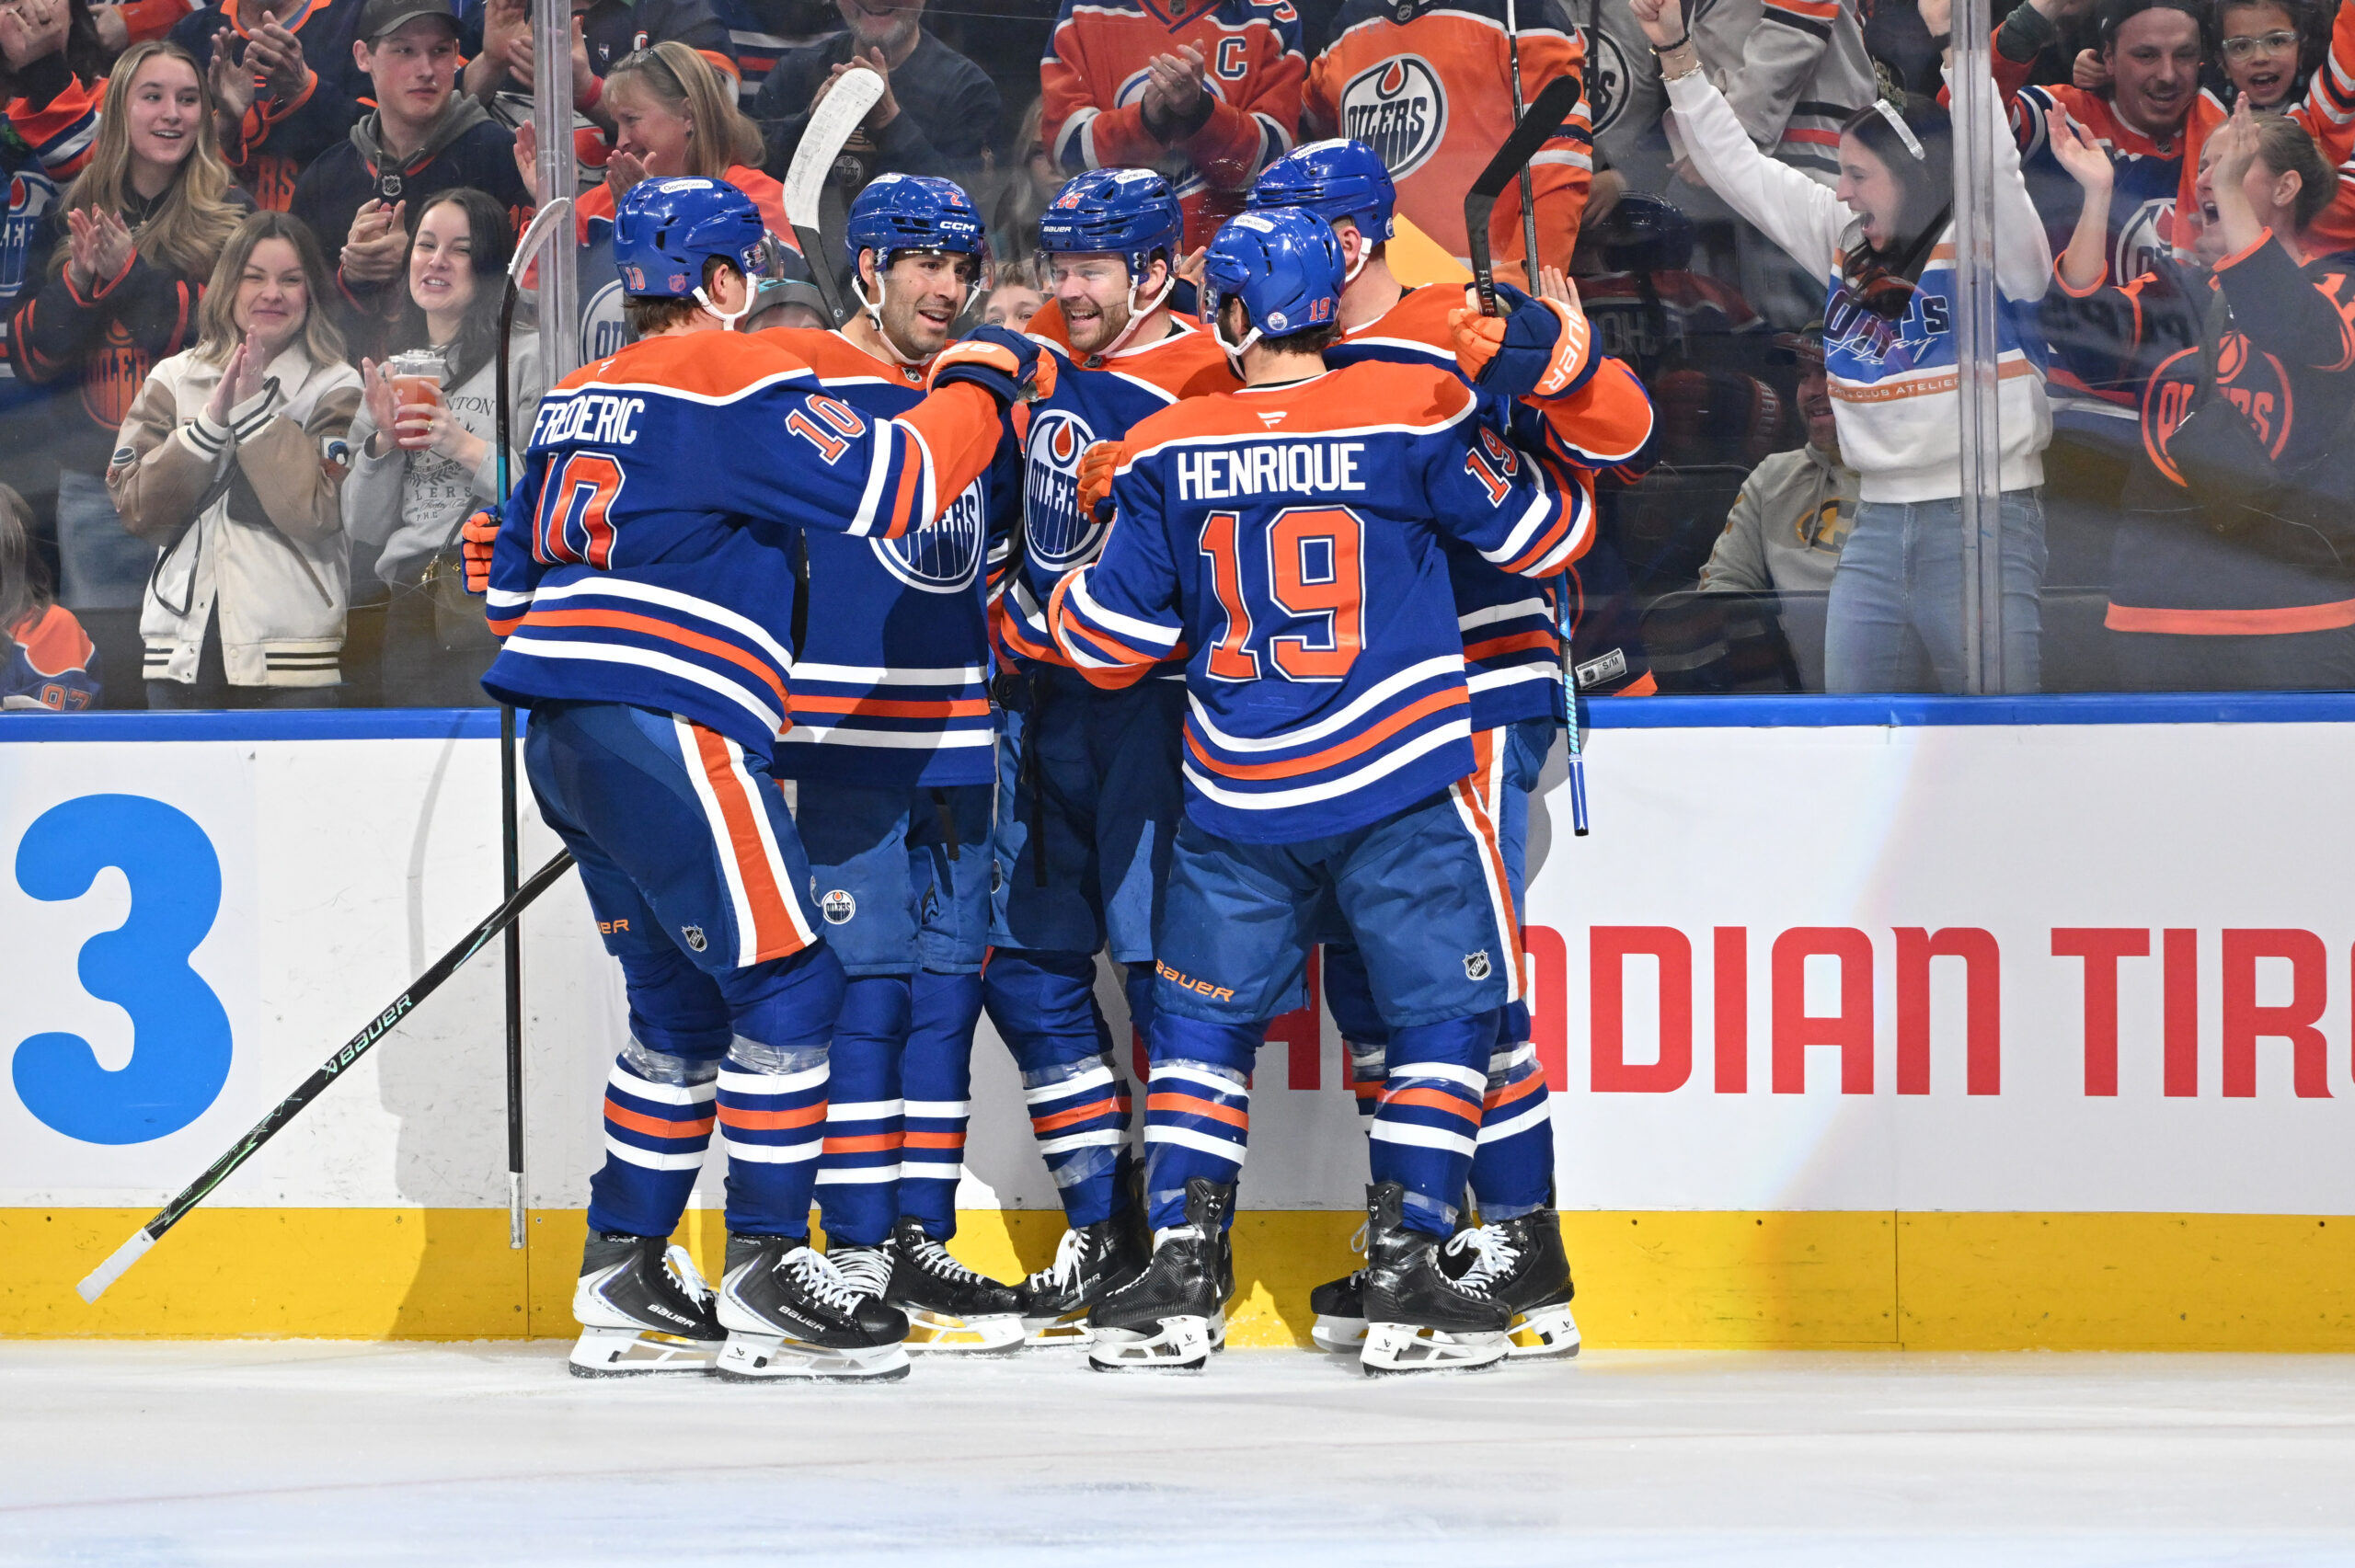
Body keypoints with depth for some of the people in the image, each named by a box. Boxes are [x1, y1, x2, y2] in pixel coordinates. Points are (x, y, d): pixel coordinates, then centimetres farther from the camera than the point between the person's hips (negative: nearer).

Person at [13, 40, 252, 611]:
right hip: (92, 482, 3)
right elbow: (28, 359, 5)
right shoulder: (69, 219, 9)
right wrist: (76, 282, -13)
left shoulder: (230, 216, 1)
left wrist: (131, 273, -17)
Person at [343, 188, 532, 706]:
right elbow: (364, 528, 15)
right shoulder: (389, 375, 19)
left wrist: (466, 448, -14)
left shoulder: (527, 356, 1)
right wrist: (382, 441, 1)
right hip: (410, 617, 5)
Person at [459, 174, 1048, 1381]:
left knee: (682, 1006, 16)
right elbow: (887, 487, -13)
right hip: (668, 727, -9)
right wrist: (981, 382, 1)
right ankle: (764, 1282, -6)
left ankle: (623, 1283, 17)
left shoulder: (579, 400, 20)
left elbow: (514, 575, 27)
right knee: (785, 987, -5)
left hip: (562, 738, 9)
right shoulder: (735, 380, -6)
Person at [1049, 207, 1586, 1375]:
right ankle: (1404, 1277, 1)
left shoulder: (1168, 452, 0)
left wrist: (1060, 595, 28)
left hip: (1238, 798, 2)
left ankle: (1181, 1271, 9)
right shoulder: (1414, 413, -6)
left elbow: (1105, 639, 5)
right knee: (1443, 1016, 8)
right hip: (1402, 791, -2)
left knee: (1205, 1021, 15)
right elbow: (1543, 533, 4)